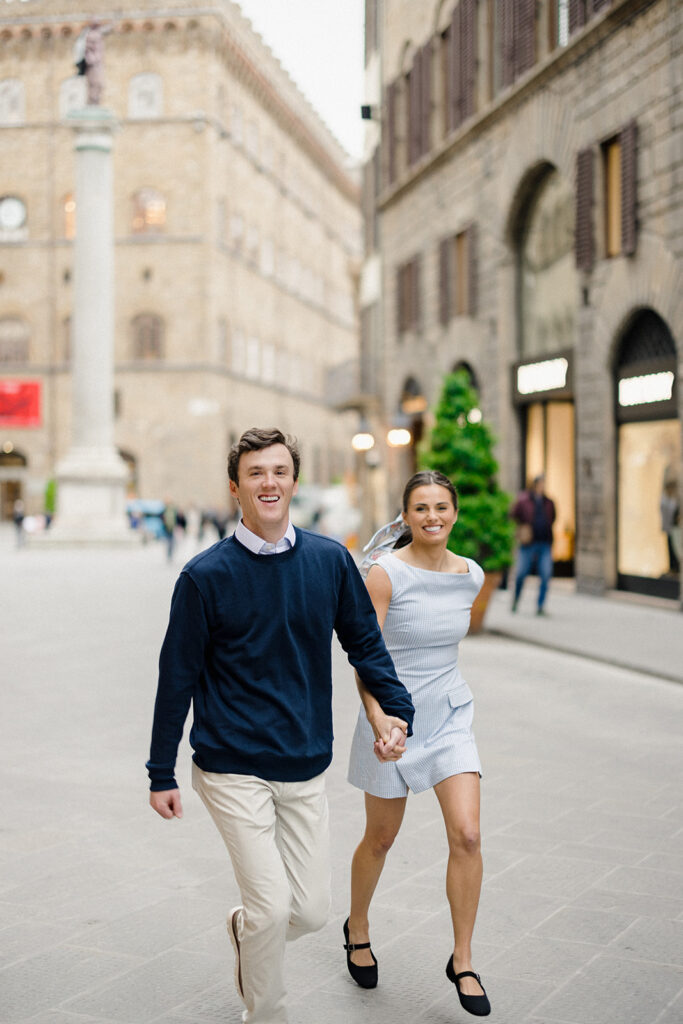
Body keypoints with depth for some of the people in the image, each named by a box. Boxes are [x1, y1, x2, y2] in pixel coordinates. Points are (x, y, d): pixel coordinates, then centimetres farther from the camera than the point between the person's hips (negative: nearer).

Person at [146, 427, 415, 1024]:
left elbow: (365, 644, 11)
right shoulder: (206, 575, -8)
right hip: (232, 768, -3)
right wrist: (162, 773, 1)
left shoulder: (330, 561, 1)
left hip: (305, 770, 4)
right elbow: (178, 677, -2)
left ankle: (245, 930, 40)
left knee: (312, 910, 6)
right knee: (272, 908, -7)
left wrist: (396, 709, -4)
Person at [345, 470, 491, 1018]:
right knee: (381, 839, 12)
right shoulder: (386, 572, -16)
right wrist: (379, 723, -32)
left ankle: (462, 961, 8)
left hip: (451, 716, 4)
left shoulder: (471, 576, 0)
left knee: (467, 835, -9)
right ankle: (358, 929, 41)